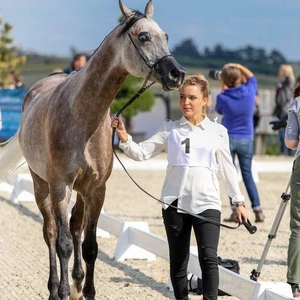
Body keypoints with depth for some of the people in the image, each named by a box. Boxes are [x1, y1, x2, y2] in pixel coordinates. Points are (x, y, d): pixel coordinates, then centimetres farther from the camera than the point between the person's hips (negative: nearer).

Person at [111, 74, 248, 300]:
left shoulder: (217, 131, 7)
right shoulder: (170, 130, 7)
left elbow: (228, 169, 12)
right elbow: (141, 153, 2)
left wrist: (239, 201, 11)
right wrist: (124, 137, -15)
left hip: (206, 203, -2)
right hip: (175, 202, 2)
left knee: (208, 257, -17)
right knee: (178, 262, 9)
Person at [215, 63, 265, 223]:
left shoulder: (222, 97, -13)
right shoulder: (249, 92, -8)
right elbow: (252, 78, 15)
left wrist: (223, 89, 13)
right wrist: (239, 66, 15)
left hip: (228, 139, -2)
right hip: (246, 139, 2)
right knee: (247, 175, 12)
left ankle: (236, 211, -3)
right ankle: (258, 211, 9)